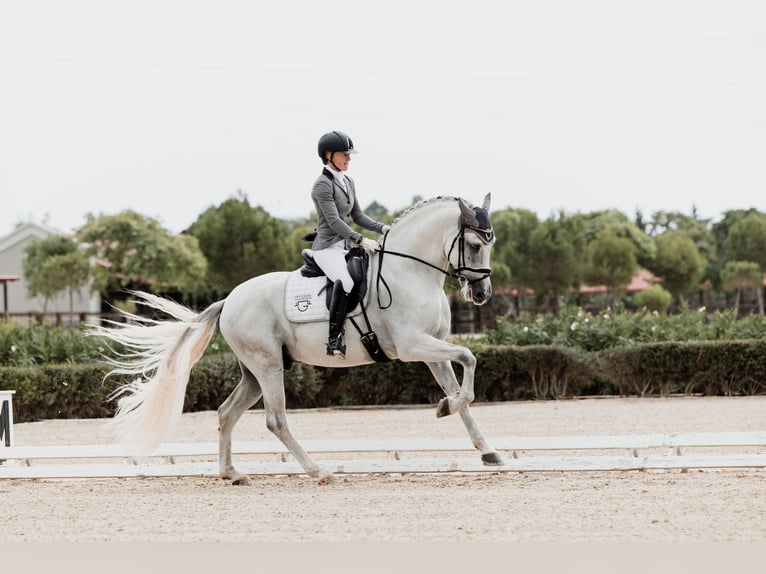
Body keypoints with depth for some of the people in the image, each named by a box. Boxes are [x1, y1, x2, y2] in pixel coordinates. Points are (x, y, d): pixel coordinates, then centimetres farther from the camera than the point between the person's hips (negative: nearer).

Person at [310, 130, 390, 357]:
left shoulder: (348, 182, 16)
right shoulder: (323, 184, -11)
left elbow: (357, 215, 19)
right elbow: (334, 221, -19)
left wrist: (382, 228, 3)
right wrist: (361, 240, -26)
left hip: (346, 247, 10)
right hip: (328, 247, -10)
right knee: (346, 280, -35)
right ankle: (334, 338, -36)